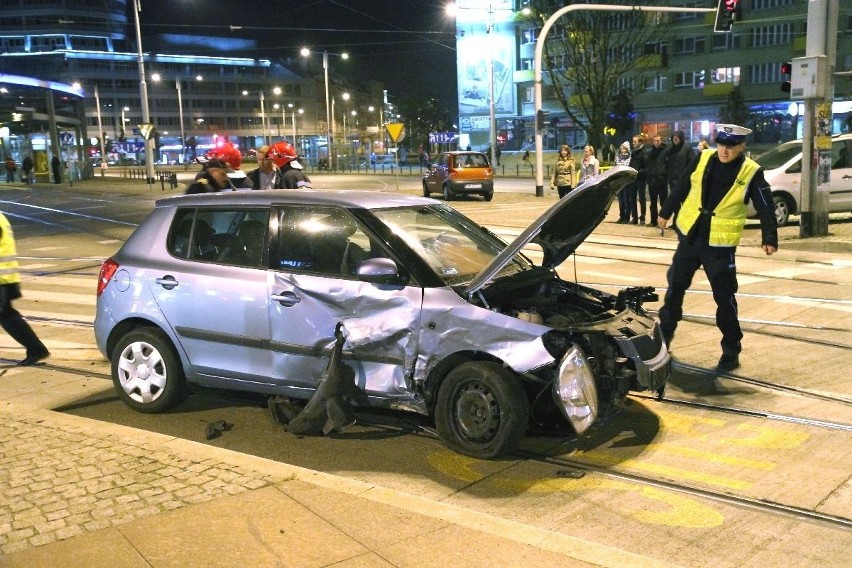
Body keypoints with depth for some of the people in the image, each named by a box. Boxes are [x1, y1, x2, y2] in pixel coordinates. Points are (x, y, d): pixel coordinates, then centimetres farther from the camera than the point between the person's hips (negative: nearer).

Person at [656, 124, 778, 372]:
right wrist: (666, 213, 16)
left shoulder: (752, 173, -10)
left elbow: (766, 207, -8)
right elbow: (681, 188, 10)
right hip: (689, 237, 4)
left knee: (724, 299, 2)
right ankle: (664, 335, 33)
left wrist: (769, 238, -17)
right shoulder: (702, 159, -1)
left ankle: (731, 351, 14)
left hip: (720, 245, -3)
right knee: (674, 288, 14)